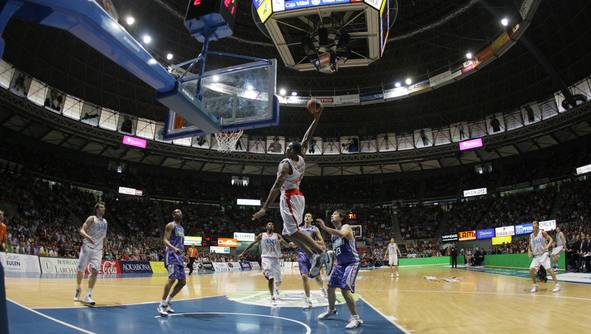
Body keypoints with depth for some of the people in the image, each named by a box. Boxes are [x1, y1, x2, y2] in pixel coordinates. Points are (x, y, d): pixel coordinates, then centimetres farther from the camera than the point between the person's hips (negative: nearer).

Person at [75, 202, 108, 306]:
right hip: (87, 247, -3)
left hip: (98, 250, 3)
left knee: (95, 271, -12)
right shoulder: (91, 219, -5)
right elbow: (82, 230, -14)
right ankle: (78, 289, 35)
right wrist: (88, 237, -34)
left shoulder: (105, 222, 13)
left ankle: (88, 296, -13)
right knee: (81, 270, 7)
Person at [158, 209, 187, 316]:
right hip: (171, 254, -9)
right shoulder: (170, 225, -5)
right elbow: (165, 240, -16)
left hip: (179, 256, 9)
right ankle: (161, 305, -14)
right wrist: (174, 248, -32)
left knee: (183, 281, 8)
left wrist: (182, 249, 14)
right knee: (172, 278, -21)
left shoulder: (182, 228, 20)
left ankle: (167, 302, 19)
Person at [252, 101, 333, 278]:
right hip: (297, 197, 9)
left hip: (289, 198, -9)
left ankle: (322, 254, -18)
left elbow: (277, 187, -26)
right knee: (288, 233, 12)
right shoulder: (301, 159, 4)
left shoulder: (286, 164, -17)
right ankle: (314, 257, 4)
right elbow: (306, 139, 15)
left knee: (294, 232, -12)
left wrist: (264, 208, -31)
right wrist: (316, 118, 15)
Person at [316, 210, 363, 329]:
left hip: (352, 263, -9)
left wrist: (325, 227, -44)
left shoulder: (346, 227, -13)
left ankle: (356, 318, -8)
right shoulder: (333, 232, 12)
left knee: (345, 289, -20)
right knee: (330, 287, 15)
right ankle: (331, 310, 40)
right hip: (340, 263, 9)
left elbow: (341, 234, -40)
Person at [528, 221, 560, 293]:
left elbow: (551, 239, -9)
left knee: (548, 269, -17)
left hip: (544, 254, -4)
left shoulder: (542, 233, -6)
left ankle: (557, 285, -4)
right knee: (531, 270, -7)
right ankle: (535, 285, 8)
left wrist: (547, 245, -27)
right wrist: (529, 251, -5)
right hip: (536, 256, 5)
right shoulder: (531, 236, 7)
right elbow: (529, 246, 15)